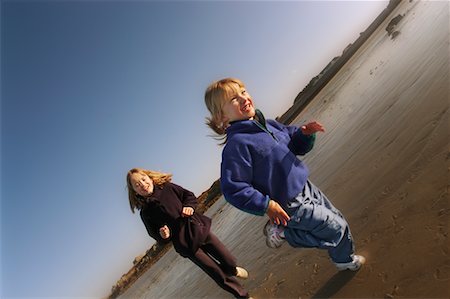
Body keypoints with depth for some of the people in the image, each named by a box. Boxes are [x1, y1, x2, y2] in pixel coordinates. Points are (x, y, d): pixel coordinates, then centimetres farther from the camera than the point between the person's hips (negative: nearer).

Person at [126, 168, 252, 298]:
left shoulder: (168, 187, 1)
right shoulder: (146, 213, -4)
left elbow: (190, 196, 8)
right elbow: (155, 234, 0)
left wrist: (189, 206, -12)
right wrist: (163, 236, -20)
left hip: (199, 228, 2)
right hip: (186, 244, -2)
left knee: (230, 261, 7)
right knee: (220, 276, 2)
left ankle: (233, 270, 45)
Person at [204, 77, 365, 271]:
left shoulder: (268, 124, 1)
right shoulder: (236, 143, -25)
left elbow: (297, 145, 12)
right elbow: (233, 189, -26)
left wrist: (305, 133, -10)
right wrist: (266, 205, -24)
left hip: (306, 187, 8)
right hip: (290, 207, -8)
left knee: (338, 220, 18)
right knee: (336, 228, 3)